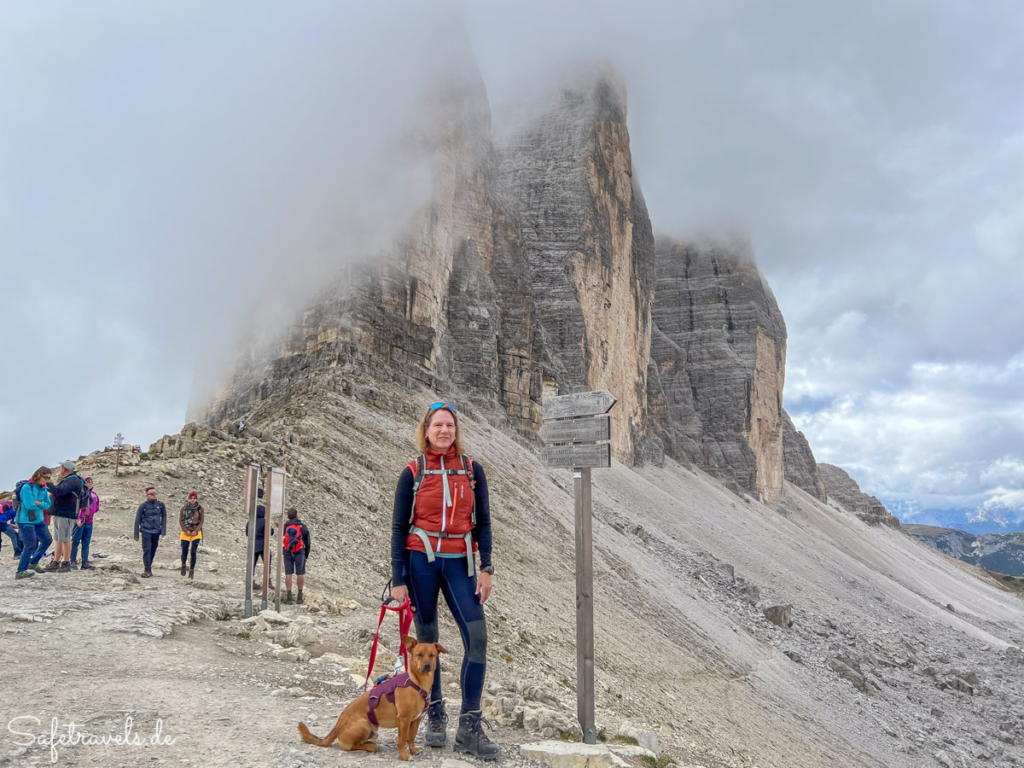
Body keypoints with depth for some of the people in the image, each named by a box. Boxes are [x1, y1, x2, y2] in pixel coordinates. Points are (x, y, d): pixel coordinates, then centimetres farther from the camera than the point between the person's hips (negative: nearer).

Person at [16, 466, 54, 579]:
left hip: (38, 520, 8)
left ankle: (33, 563, 29)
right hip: (26, 521, -8)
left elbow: (48, 504, 5)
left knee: (47, 540, 14)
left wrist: (38, 503, -15)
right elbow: (29, 505, -22)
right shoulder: (27, 487, -17)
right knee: (30, 545, -9)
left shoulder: (43, 488, 6)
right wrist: (42, 505, -6)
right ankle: (21, 572, 1)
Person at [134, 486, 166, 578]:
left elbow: (164, 518, 10)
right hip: (146, 531, -3)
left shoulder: (160, 504, 2)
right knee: (147, 550, -10)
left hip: (156, 531, 3)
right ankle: (147, 570, -9)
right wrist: (136, 535, 3)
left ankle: (149, 567, 22)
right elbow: (137, 520, 3)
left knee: (153, 551, 8)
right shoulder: (143, 506, -4)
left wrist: (163, 531, 1)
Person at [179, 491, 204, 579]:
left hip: (196, 533, -1)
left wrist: (196, 531, -10)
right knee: (184, 552, -2)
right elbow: (181, 520, 1)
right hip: (186, 533, 1)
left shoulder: (200, 508, -1)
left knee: (193, 552, -6)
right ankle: (183, 565, 28)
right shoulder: (184, 508, 0)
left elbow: (201, 521, 0)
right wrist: (186, 531, -9)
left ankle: (192, 571, 1)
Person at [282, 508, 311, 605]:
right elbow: (307, 542, 3)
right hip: (299, 552, -1)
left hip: (287, 552, 1)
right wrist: (306, 554, 11)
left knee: (288, 574, 4)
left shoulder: (285, 526, 3)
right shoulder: (303, 526, 0)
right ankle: (300, 597, 9)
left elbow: (281, 541, 6)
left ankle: (289, 597, 2)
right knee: (300, 573, 6)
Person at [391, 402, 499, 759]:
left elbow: (482, 522, 7)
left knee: (477, 637, -11)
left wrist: (486, 568, -2)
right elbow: (399, 528, 2)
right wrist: (398, 580, -3)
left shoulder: (472, 470, 5)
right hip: (420, 560, -1)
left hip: (459, 563, 1)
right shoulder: (413, 474, 1)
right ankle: (436, 716, 21)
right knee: (427, 639, 5)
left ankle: (469, 727, -4)